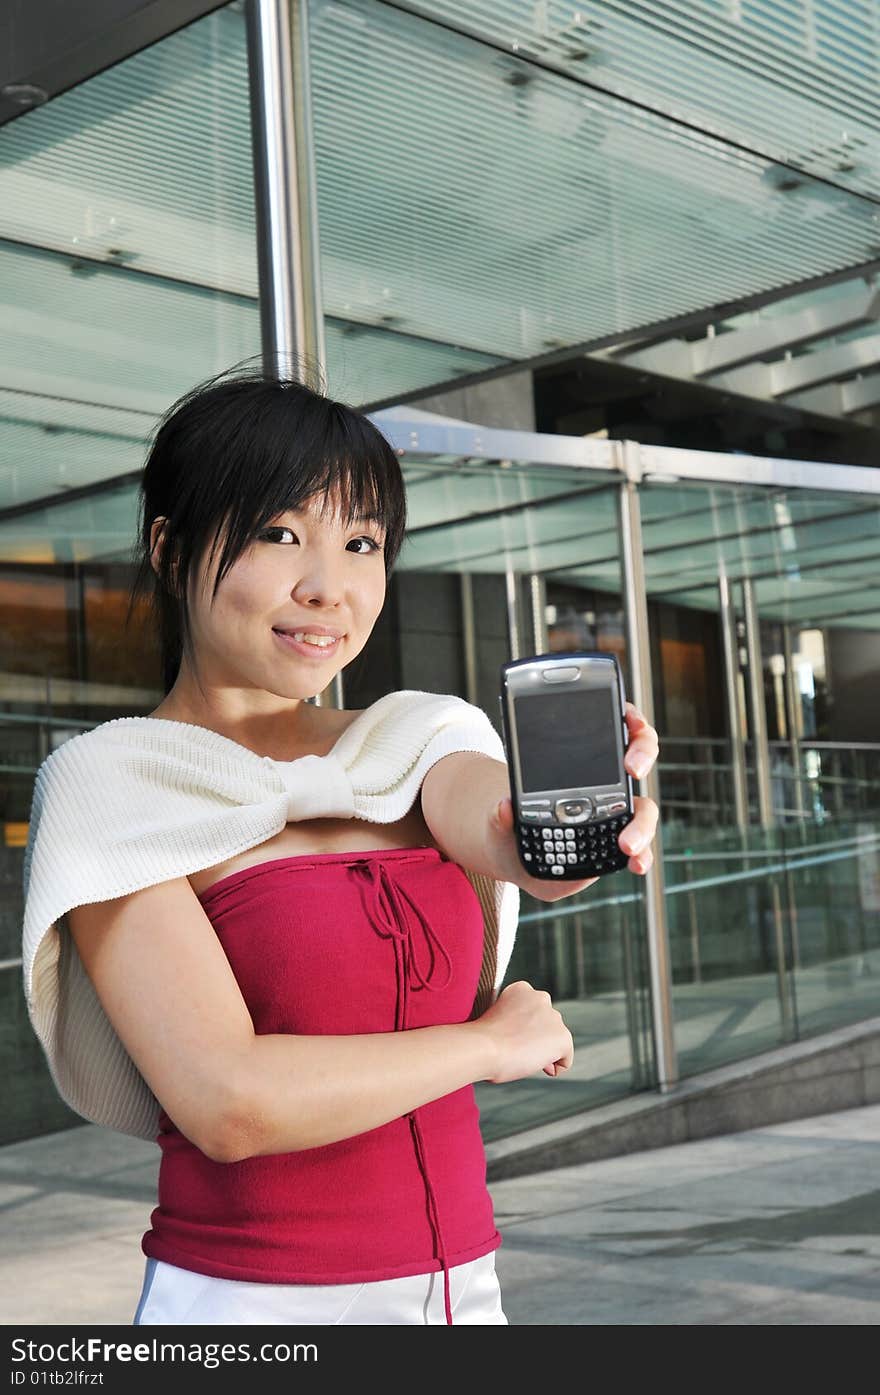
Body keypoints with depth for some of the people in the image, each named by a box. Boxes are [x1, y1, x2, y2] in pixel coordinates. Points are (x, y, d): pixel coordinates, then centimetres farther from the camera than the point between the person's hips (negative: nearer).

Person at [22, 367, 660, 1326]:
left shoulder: (420, 742, 3)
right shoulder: (117, 784, -11)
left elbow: (500, 833, -19)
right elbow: (229, 1101, -21)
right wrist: (496, 1039, -12)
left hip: (463, 1282, 5)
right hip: (247, 1294, -4)